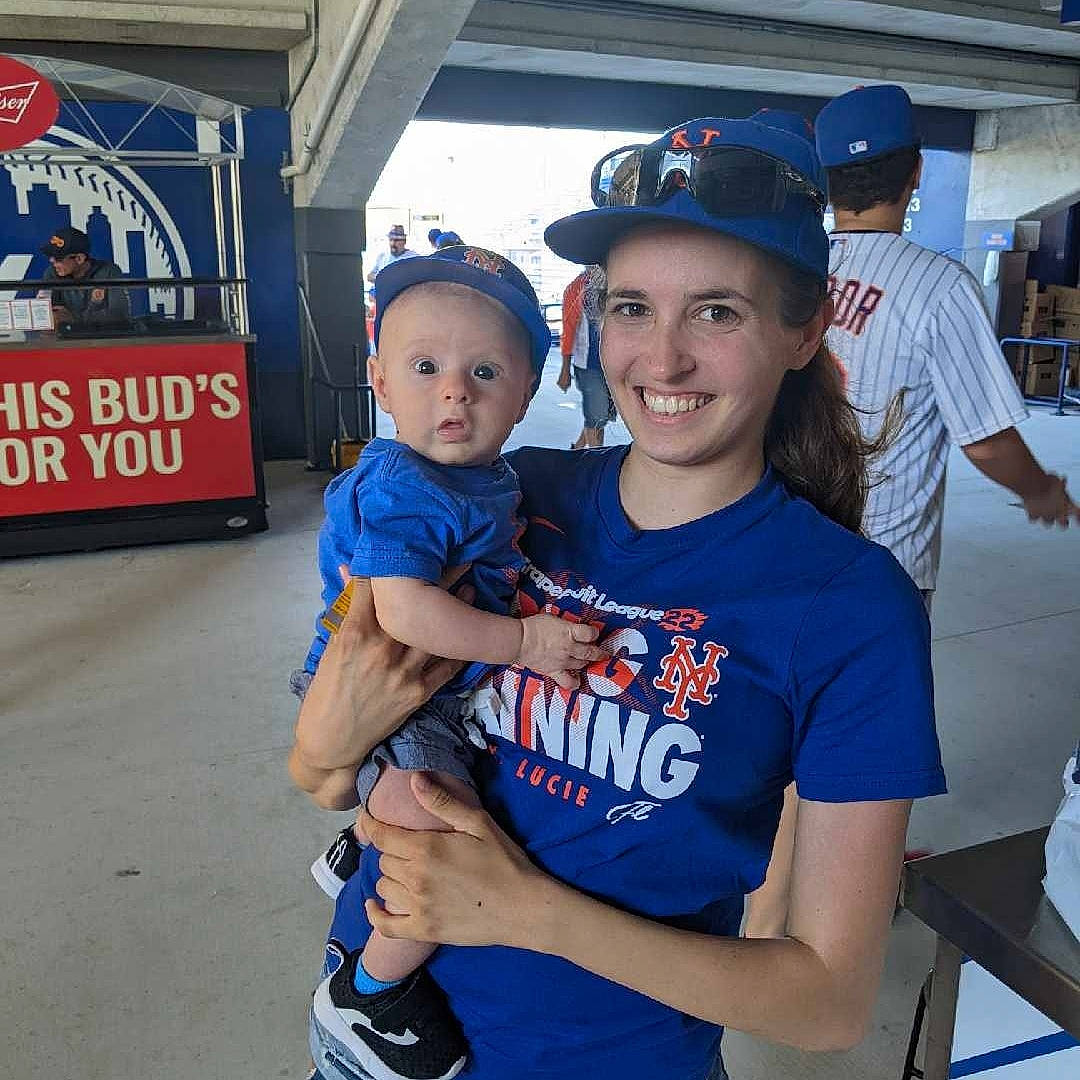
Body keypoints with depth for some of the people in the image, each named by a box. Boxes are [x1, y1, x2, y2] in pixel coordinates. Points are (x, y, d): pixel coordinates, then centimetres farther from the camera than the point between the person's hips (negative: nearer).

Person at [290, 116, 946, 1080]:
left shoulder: (850, 608, -19)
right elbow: (331, 783, -2)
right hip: (373, 999, 3)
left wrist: (529, 910, -23)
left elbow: (835, 1000, -15)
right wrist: (328, 746, -24)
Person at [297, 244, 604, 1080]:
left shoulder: (493, 478, 2)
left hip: (457, 693, 10)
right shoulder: (400, 489, -26)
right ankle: (369, 990, 4)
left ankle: (362, 850, 55)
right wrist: (523, 643, -31)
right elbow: (406, 614, -35)